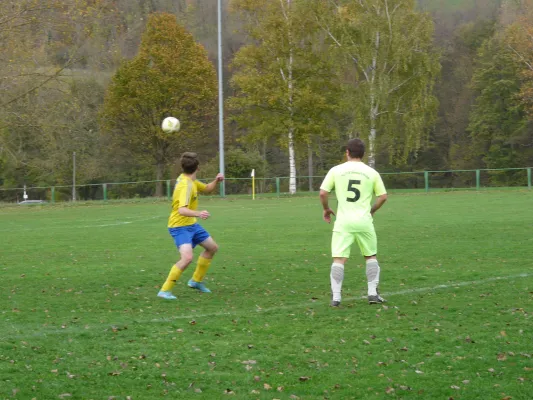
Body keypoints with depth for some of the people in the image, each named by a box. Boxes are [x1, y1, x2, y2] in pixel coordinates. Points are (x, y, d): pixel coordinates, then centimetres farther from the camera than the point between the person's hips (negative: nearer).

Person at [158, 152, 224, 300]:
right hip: (179, 227, -10)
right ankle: (164, 290, -20)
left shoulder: (191, 181, 2)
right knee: (187, 257, -29)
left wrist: (216, 181, -2)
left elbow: (207, 189, 19)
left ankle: (196, 281, 33)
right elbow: (182, 210, -39)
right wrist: (198, 214, -57)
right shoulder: (186, 185, -27)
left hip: (191, 224, 10)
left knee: (212, 247, 21)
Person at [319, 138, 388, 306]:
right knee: (371, 256, 18)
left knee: (339, 259, 0)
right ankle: (373, 293, 14)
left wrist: (326, 209, 15)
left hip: (343, 222, -1)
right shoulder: (371, 173, 3)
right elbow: (383, 197, 5)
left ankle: (336, 297, -8)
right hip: (364, 222, 1)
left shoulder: (336, 170, 1)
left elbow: (323, 193, -3)